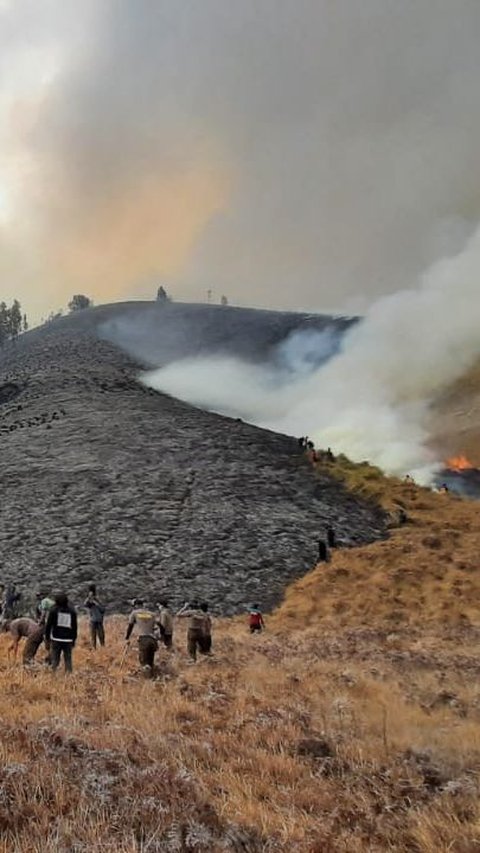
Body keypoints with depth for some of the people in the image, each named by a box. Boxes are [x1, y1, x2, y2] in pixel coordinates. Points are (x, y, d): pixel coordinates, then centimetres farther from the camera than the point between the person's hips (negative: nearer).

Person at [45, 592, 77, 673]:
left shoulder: (53, 610, -1)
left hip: (56, 639, -2)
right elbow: (74, 627, 10)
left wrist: (47, 638, 6)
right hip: (68, 640, 2)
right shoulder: (72, 611, 7)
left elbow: (48, 625, -2)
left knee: (55, 660, 4)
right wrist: (74, 640, 17)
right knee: (68, 660, 7)